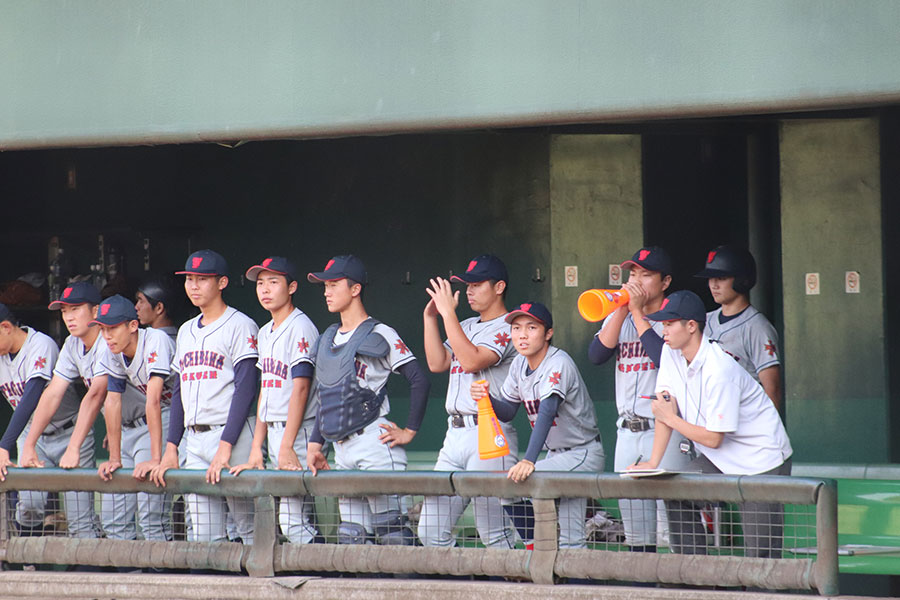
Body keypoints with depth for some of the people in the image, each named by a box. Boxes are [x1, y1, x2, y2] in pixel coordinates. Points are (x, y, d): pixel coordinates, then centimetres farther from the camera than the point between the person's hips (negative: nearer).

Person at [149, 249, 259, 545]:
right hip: (195, 440, 7)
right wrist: (170, 448, 11)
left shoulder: (239, 326, -4)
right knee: (203, 538, 2)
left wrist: (226, 446, -19)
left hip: (233, 435, -7)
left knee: (248, 529, -8)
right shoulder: (186, 331, 19)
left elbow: (246, 388, -12)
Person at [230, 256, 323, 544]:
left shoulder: (300, 327, -9)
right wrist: (256, 449, 12)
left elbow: (301, 388, -15)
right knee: (304, 524, 7)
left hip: (298, 433, -9)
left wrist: (287, 447, -21)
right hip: (274, 432, 9)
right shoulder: (265, 333, 18)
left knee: (293, 522, -15)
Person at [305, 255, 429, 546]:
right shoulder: (327, 339, 17)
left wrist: (409, 432, -10)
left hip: (374, 442, -8)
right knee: (350, 534, 5)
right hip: (342, 449, 8)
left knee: (389, 527, -11)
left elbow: (419, 381, -10)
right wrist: (314, 443, 14)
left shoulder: (380, 335, -6)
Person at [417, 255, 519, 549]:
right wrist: (430, 317, 11)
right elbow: (437, 363, 15)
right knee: (431, 533, 4)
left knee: (494, 534, -11)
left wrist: (448, 314, -16)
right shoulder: (466, 326, 22)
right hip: (455, 434, 9)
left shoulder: (508, 328, -4)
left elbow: (472, 361, -18)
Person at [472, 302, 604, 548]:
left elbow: (547, 412, -36)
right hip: (556, 454, 8)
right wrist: (486, 398, -16)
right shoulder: (520, 364, 3)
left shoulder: (558, 364, -23)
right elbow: (507, 411, 8)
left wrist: (529, 461, -47)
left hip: (583, 453, -8)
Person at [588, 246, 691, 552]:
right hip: (628, 431, 6)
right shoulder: (619, 317, 15)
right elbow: (597, 355, -1)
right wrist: (622, 311, -7)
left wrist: (638, 312, -13)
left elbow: (664, 358, -20)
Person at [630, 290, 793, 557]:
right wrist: (653, 463, -5)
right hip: (719, 459, 8)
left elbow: (713, 438, -22)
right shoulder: (671, 353, -3)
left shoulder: (719, 370, -26)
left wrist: (671, 418, -9)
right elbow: (667, 406, 2)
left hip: (762, 460, -8)